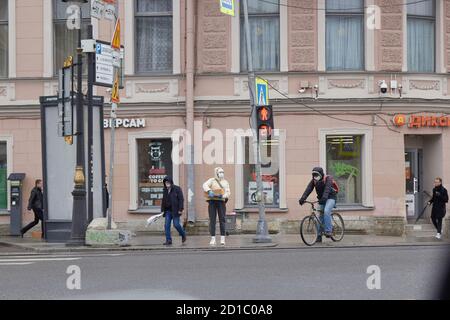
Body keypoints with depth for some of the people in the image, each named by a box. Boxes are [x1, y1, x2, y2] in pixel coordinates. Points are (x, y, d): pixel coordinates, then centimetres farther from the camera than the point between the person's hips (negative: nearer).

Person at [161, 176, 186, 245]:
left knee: (176, 224, -6)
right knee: (167, 225, -3)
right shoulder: (165, 190, 14)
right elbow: (163, 201, 20)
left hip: (175, 210, -6)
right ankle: (168, 240, 0)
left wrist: (180, 209, -15)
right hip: (168, 210, 6)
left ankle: (183, 235, 20)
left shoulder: (177, 189, -4)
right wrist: (162, 210, 13)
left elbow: (181, 199, -8)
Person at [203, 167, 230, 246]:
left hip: (221, 201, 2)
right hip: (212, 201, -2)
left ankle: (222, 238, -1)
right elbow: (205, 185, -9)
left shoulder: (225, 182, 16)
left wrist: (222, 196, -15)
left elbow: (228, 192, 6)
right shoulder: (212, 180, 8)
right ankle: (213, 238, -3)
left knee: (222, 219, -3)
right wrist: (209, 191, -27)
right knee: (212, 220, -3)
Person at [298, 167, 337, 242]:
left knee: (326, 211, -29)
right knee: (320, 216, 2)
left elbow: (327, 189, -35)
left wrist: (324, 198, -51)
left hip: (330, 198, -6)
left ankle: (328, 230, -26)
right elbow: (308, 189, -15)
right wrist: (302, 198, -30)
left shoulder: (328, 179, -19)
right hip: (321, 199, 6)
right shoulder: (314, 181, -3)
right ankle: (319, 236, 7)